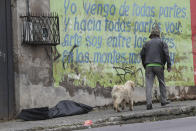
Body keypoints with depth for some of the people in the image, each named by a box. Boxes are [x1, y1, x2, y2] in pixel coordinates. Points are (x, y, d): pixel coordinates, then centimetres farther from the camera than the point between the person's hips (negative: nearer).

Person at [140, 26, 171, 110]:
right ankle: (163, 101, 17)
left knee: (149, 85, -4)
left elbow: (142, 55, 10)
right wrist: (169, 65, 0)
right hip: (158, 65, -1)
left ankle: (149, 103, -14)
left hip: (148, 66, 1)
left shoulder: (147, 43, 14)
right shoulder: (162, 43, 8)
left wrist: (144, 65, 18)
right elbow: (166, 54, -2)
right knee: (162, 83, 14)